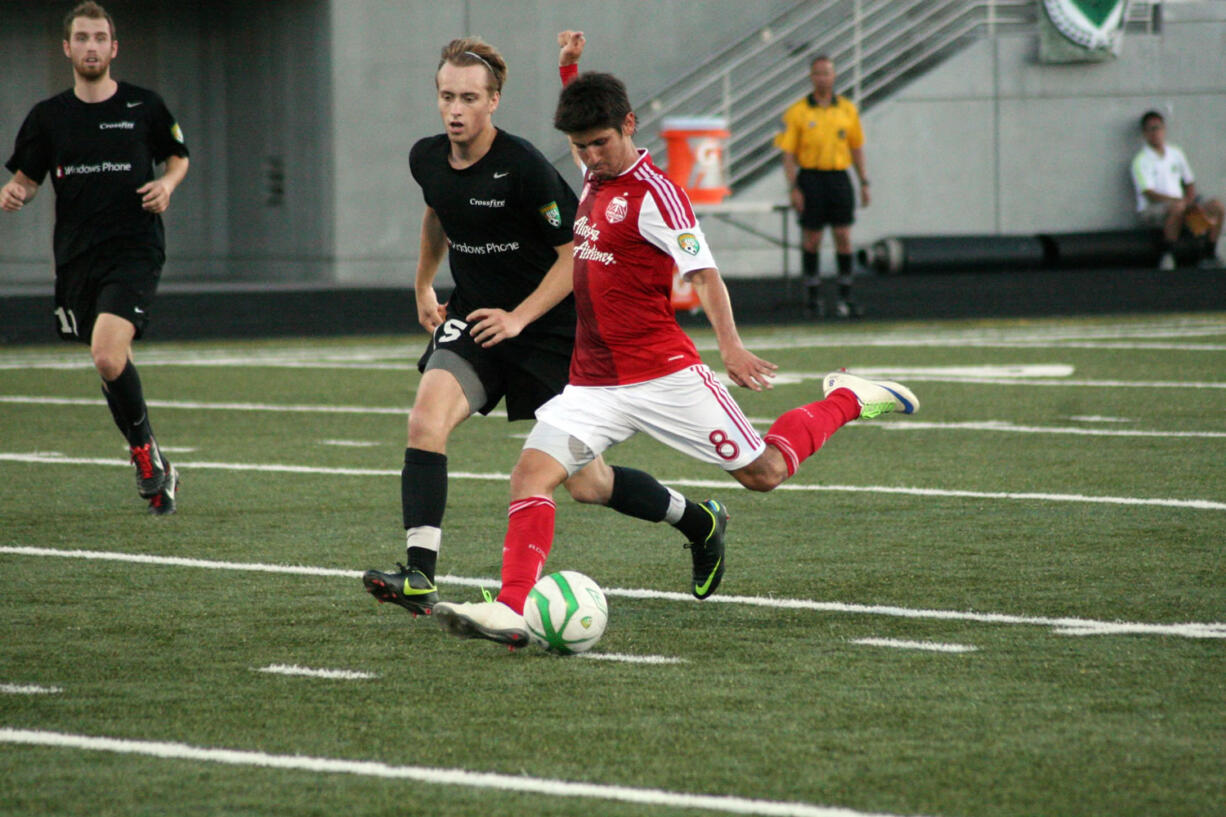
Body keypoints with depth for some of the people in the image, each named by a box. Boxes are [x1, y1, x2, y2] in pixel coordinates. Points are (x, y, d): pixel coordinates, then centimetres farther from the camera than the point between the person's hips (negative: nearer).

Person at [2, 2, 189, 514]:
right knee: (107, 363, 8)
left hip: (135, 249, -4)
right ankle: (154, 468, 25)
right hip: (77, 256, 4)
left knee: (108, 356, -24)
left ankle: (146, 455, -6)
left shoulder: (144, 107, 2)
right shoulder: (48, 116, 6)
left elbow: (178, 157, 17)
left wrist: (167, 184, -4)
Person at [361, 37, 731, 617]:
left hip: (548, 331, -5)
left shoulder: (523, 167, -21)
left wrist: (518, 318, -21)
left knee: (586, 485, 0)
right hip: (472, 323, 5)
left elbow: (577, 252, -15)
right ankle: (419, 579, -27)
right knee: (426, 418, -25)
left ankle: (700, 523, 28)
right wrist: (423, 287, 22)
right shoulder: (426, 160, -1)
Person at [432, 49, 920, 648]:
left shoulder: (654, 193, -12)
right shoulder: (592, 182, 10)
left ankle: (847, 400, 28)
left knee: (764, 473, 3)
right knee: (532, 471, -15)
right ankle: (511, 610, -23)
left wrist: (730, 344, -29)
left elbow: (703, 272, -19)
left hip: (663, 372, -6)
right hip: (593, 382, 6)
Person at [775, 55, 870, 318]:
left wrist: (864, 183, 10)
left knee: (844, 237, -2)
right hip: (811, 178, -2)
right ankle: (813, 297, 11)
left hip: (839, 178, 2)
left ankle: (845, 297, 4)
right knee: (811, 240, 2)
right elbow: (788, 153, -2)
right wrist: (793, 188, -10)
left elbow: (856, 148, 14)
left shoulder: (848, 109, 8)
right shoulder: (797, 112, -1)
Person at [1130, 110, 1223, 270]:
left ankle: (1208, 256, -9)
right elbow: (1149, 194, -14)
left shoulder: (1176, 153, 14)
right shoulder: (1140, 161, -5)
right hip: (1150, 210, -6)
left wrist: (1189, 200, -3)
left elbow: (1190, 183, 20)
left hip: (1181, 204, 6)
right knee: (1177, 208, -39)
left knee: (1216, 206, -14)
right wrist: (1179, 201, -24)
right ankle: (1167, 257, -31)